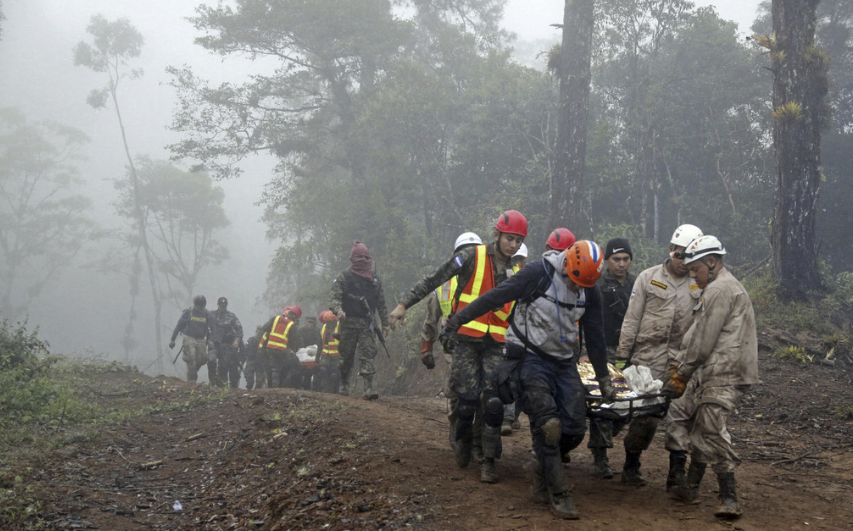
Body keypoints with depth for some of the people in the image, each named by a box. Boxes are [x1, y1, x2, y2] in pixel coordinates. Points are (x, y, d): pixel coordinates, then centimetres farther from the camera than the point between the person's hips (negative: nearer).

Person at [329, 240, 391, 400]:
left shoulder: (375, 279, 14)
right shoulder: (344, 278, 3)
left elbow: (381, 303, 19)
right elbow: (334, 297, -6)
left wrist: (385, 323, 16)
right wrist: (338, 310, -27)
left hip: (367, 324, 2)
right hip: (349, 323, -1)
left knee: (368, 354, -10)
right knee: (347, 355, 7)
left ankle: (369, 388, -16)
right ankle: (344, 384, 26)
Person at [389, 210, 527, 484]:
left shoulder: (516, 273, 12)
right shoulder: (472, 257, -3)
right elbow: (433, 280, -3)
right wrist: (404, 304, -8)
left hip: (495, 345, 3)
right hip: (466, 339, -3)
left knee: (494, 401, -9)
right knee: (468, 398, -7)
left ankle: (489, 461, -1)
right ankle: (462, 443, 22)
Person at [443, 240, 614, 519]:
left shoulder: (590, 291, 2)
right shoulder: (537, 274, -16)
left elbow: (595, 335, 12)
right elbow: (495, 297, -13)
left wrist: (603, 377, 18)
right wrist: (458, 319, -12)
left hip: (564, 361, 6)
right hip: (532, 358, -6)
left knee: (575, 428, -3)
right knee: (546, 425, -17)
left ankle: (543, 477, 19)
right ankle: (558, 494, -8)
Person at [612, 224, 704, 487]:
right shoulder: (648, 278, 6)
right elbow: (631, 320, 5)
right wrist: (622, 356, 1)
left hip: (682, 360, 1)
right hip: (648, 358, -1)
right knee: (645, 414, -1)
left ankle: (677, 470, 3)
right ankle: (631, 465, 16)